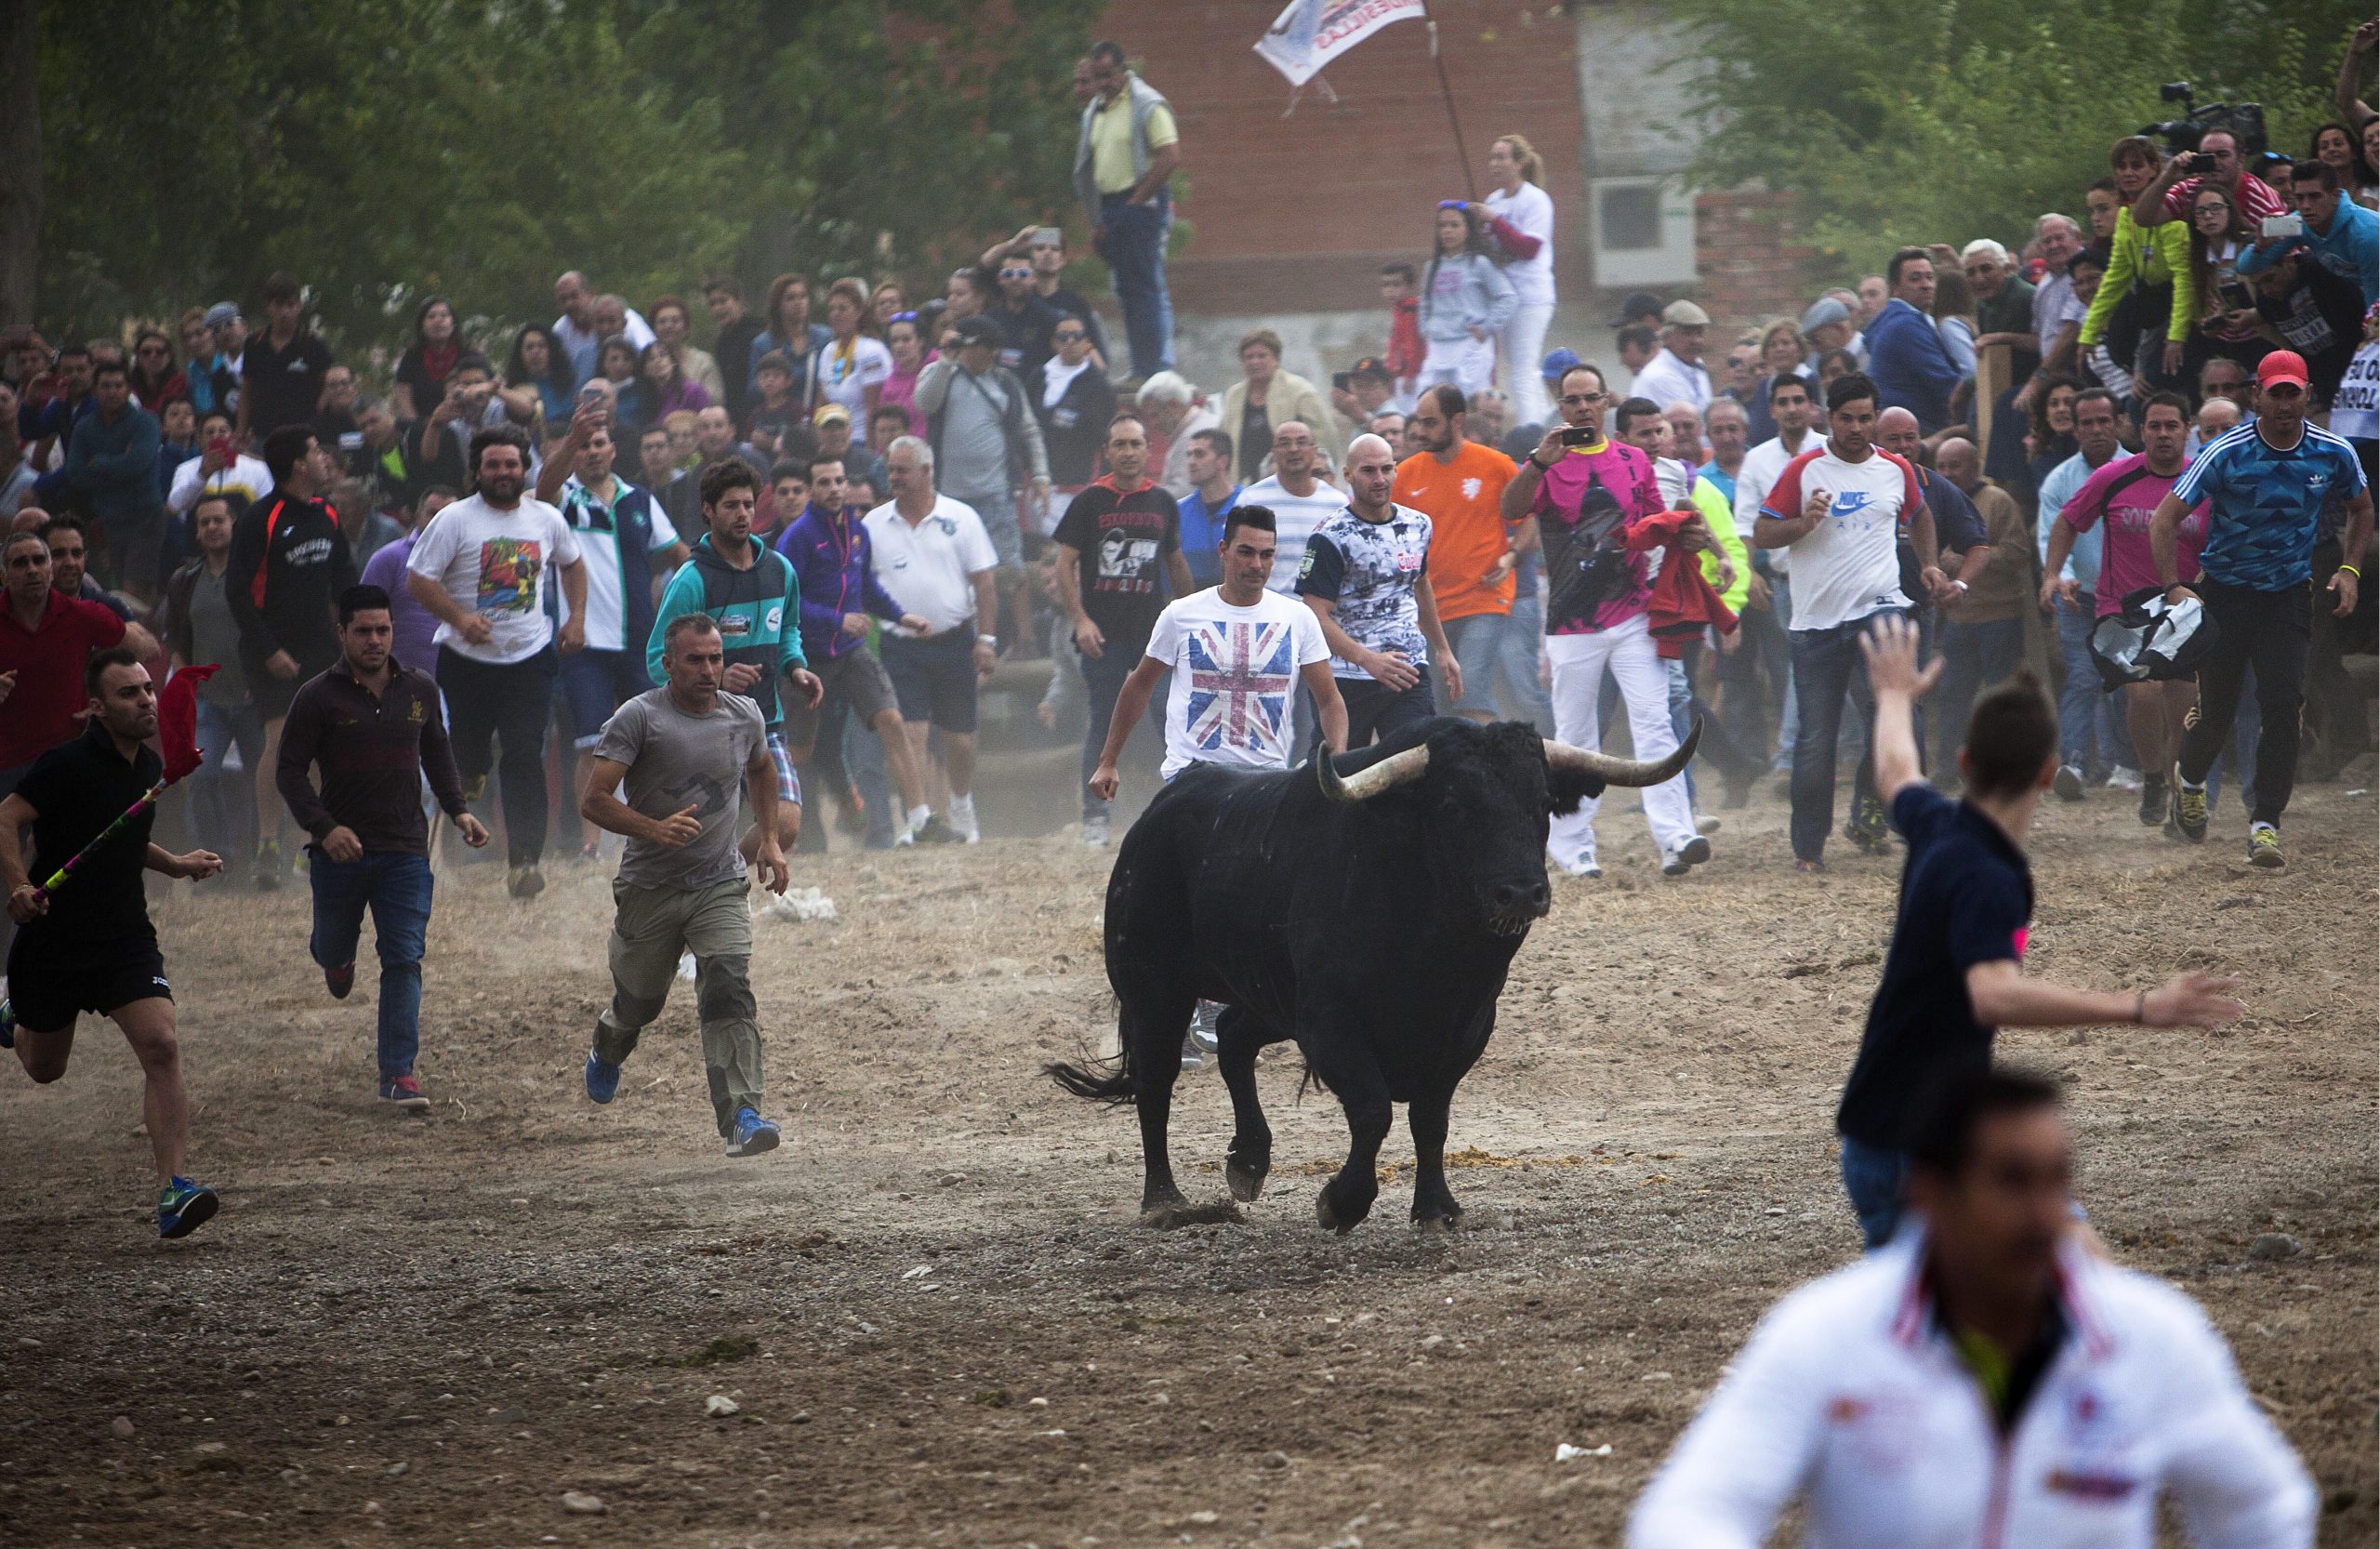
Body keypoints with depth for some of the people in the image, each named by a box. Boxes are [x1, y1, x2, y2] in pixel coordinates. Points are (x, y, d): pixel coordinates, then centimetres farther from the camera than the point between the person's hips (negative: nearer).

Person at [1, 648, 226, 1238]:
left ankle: (172, 1190, -21)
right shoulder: (68, 764, -17)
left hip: (126, 939, 4)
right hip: (52, 941, -4)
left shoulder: (150, 766, 6)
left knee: (161, 1047, -18)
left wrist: (177, 864, 12)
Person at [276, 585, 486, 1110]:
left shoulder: (419, 690, 5)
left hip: (405, 849, 1)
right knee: (334, 948, 16)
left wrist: (458, 810, 7)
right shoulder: (319, 697, -7)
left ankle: (398, 1075, -8)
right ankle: (337, 957, 56)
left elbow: (436, 752, 20)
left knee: (404, 960, -8)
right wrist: (324, 828, -20)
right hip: (340, 849, -1)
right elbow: (290, 770, -7)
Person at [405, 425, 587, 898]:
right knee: (467, 757, 8)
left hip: (530, 658, 1)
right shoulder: (454, 520, -6)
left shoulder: (547, 519, 5)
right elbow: (418, 579, -8)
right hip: (467, 659, -1)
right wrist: (459, 618, -19)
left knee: (525, 756, -12)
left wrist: (576, 618, 13)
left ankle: (524, 860, -13)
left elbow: (572, 562, 24)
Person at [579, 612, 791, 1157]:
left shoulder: (744, 715, 3)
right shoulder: (638, 718, -11)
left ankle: (741, 1115, -26)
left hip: (720, 886, 2)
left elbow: (761, 769, 28)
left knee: (729, 990, -19)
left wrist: (769, 840, 20)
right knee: (638, 1002, 14)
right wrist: (655, 829, -31)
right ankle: (607, 1053, 50)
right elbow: (592, 801, -17)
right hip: (649, 888, -2)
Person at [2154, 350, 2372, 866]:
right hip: (2224, 593, -2)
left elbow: (2362, 509, 15)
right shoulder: (2226, 455, -16)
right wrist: (2173, 588, -25)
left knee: (2283, 703, -15)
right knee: (2216, 709, 2)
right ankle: (2189, 780, 36)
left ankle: (2266, 823, -9)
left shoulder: (2333, 454, -6)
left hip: (2288, 596, 2)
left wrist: (2349, 569, 3)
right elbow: (2164, 519, -16)